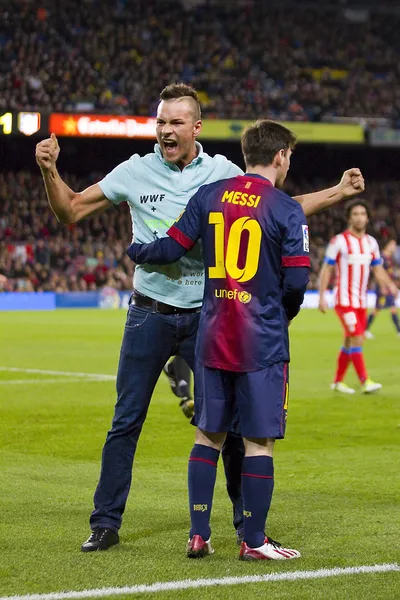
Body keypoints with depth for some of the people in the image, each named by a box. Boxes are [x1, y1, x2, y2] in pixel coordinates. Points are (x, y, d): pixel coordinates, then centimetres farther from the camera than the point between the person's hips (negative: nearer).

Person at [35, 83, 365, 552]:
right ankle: (106, 523, 11)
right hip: (149, 315, 0)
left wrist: (339, 193, 2)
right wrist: (50, 171, -12)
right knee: (126, 422, 1)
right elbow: (71, 211, 4)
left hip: (207, 315, 1)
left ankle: (248, 522, 15)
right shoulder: (135, 172, -1)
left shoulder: (224, 173, 1)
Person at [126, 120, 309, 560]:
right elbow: (296, 280, -11)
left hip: (212, 337, 4)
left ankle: (198, 535, 15)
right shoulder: (286, 210, -8)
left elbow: (171, 249, 4)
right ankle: (254, 541, 6)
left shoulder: (209, 196, 4)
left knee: (208, 435, 13)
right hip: (263, 342, -4)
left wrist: (134, 251, 24)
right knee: (259, 441, 3)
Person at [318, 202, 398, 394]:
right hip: (344, 300, -6)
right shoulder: (339, 241, -8)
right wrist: (322, 297, -11)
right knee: (357, 339, -15)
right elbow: (326, 270, -6)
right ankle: (365, 382, -14)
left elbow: (378, 270, 13)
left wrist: (389, 285, -7)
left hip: (361, 301, 6)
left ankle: (338, 381, 20)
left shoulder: (371, 243, 9)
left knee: (350, 342, 10)